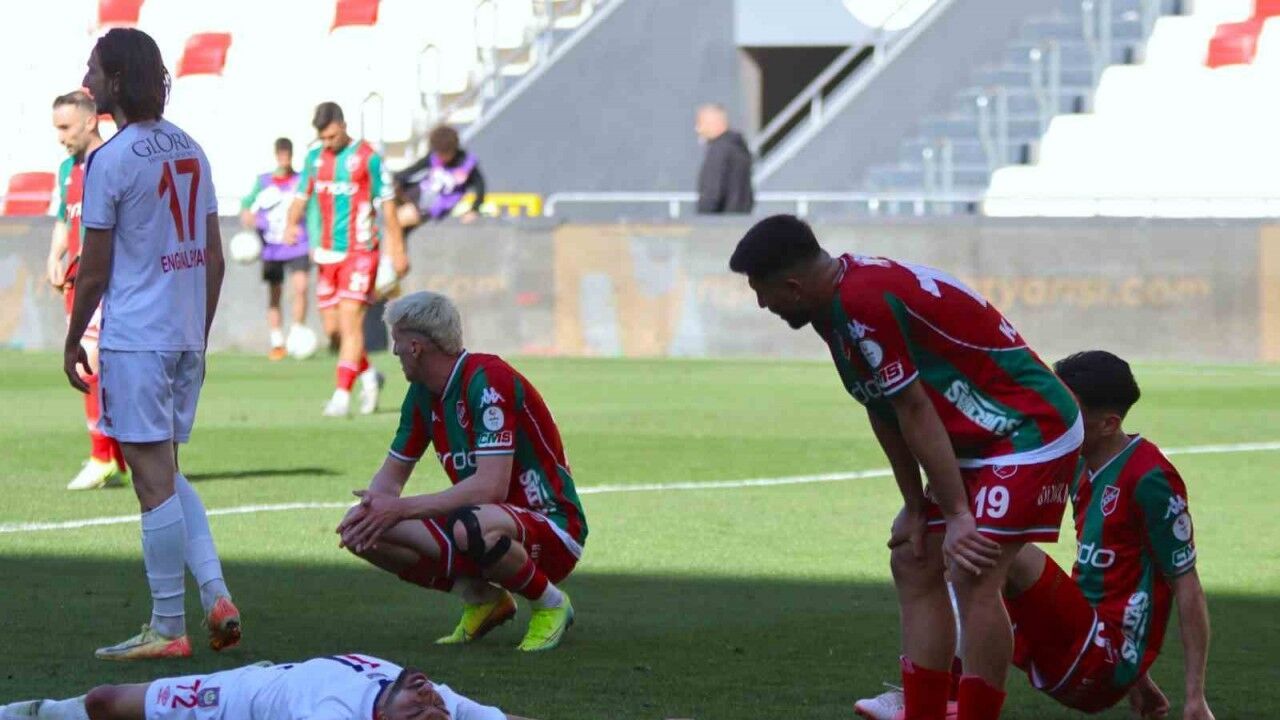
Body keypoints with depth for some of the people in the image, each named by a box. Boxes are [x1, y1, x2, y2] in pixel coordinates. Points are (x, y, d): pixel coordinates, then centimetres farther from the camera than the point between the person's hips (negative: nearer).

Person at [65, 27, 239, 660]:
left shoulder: (109, 161, -12)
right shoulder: (190, 151, 10)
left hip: (134, 340, -7)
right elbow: (214, 259, 13)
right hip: (186, 336, 7)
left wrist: (73, 341, 3)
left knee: (154, 480, -4)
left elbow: (95, 270, -9)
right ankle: (216, 596, 7)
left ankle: (167, 629, 0)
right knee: (165, 474, 18)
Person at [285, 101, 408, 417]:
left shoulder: (368, 157, -4)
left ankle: (342, 396, -15)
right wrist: (291, 223, -9)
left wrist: (397, 250, 0)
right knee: (333, 328, 6)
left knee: (350, 322, -13)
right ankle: (369, 376, 29)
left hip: (359, 252, -5)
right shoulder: (314, 158, 11)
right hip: (326, 255, 5)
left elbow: (387, 204, 0)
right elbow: (301, 197, 14)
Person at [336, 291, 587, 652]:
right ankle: (481, 598, 6)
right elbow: (392, 474, 13)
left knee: (471, 529, -43)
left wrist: (402, 508, -27)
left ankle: (550, 603, -12)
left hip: (552, 528, -8)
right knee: (361, 534, -6)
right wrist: (369, 508, -12)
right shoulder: (422, 394, 6)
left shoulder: (489, 381, -21)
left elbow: (491, 487, -30)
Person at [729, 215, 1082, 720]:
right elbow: (885, 413, 10)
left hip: (1028, 428, -11)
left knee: (974, 579, -18)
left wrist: (956, 514, -19)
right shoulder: (837, 303, 6)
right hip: (975, 440, 11)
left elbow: (914, 412, -23)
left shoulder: (864, 305, -25)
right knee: (913, 563, 10)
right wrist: (915, 506, 9)